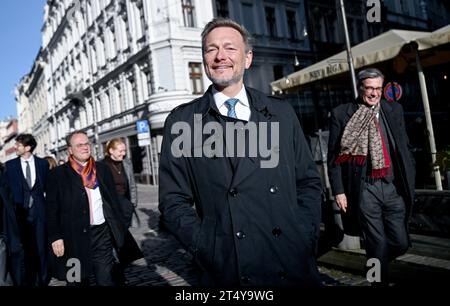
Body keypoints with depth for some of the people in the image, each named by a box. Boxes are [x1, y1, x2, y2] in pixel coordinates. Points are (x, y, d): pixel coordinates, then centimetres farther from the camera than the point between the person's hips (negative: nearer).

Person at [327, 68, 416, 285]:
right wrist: (338, 190, -7)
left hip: (393, 187, 4)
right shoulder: (341, 114, -1)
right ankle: (379, 279, 26)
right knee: (377, 245, 4)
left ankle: (377, 263, 39)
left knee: (401, 243, 9)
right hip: (365, 190, -3)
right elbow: (334, 156, -2)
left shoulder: (394, 110, 10)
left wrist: (409, 180, 10)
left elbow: (404, 147, 14)